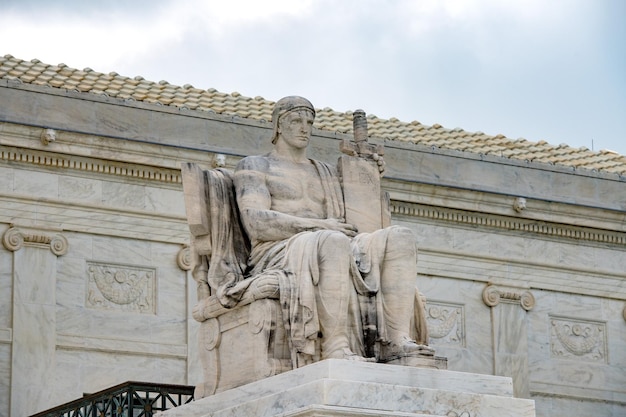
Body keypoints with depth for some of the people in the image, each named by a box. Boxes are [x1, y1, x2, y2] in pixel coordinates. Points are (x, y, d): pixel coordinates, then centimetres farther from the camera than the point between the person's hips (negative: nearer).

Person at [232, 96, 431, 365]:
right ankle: (335, 347, -45)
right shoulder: (254, 166, 12)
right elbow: (255, 223, -6)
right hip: (278, 257, -6)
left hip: (324, 251, 6)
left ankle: (396, 340, -35)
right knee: (333, 243, -41)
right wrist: (319, 225, -14)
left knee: (399, 237, -18)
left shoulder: (325, 173, 31)